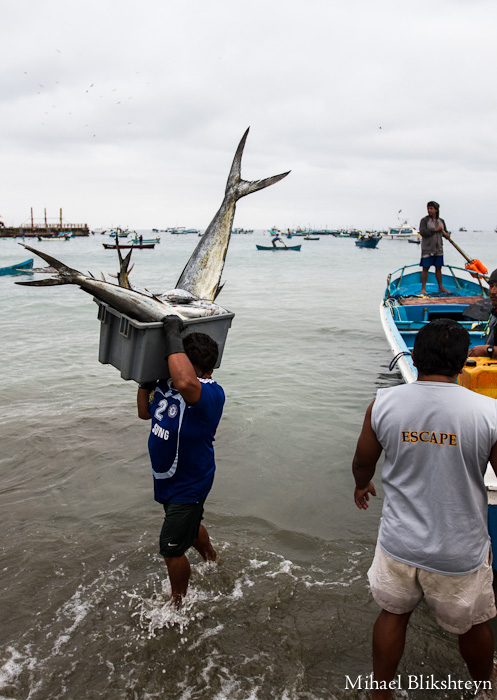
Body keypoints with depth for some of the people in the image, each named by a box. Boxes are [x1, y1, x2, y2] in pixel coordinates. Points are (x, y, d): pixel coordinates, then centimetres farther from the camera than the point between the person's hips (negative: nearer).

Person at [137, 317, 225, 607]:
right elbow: (146, 412, 9)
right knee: (190, 526, 31)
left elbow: (185, 382, -55)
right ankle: (213, 561, 61)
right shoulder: (166, 383, -8)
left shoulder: (211, 393, -31)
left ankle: (178, 603, 31)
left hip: (189, 484, -8)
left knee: (172, 548, 4)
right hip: (168, 480, 8)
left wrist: (173, 335, -45)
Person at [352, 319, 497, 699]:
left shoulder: (384, 404, -14)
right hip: (460, 553, -1)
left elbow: (363, 461, 1)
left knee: (393, 613, 26)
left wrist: (362, 485, 24)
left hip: (399, 543, 1)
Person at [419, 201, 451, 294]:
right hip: (427, 249, -4)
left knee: (438, 268, 10)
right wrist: (435, 230, -20)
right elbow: (422, 232, -18)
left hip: (438, 249, 4)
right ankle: (423, 288, 4)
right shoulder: (424, 220, -5)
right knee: (425, 268, -3)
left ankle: (440, 287, 19)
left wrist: (447, 235, -6)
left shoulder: (441, 221, 10)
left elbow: (444, 232, 17)